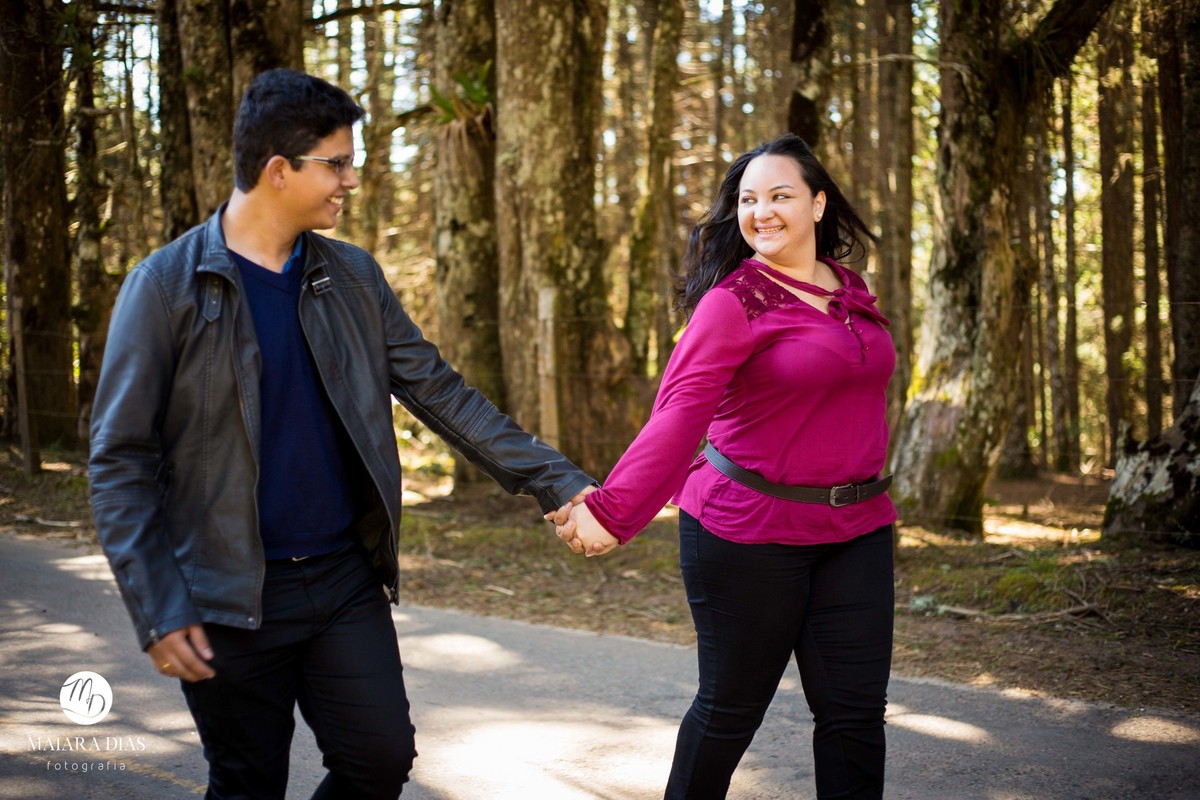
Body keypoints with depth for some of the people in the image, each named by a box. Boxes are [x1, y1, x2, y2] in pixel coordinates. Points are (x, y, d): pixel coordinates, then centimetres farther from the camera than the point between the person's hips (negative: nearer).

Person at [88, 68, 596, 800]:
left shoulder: (353, 278, 4)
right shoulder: (167, 287, -10)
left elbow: (439, 393, 5)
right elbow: (120, 462, -9)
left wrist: (559, 481, -1)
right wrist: (159, 612, -14)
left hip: (346, 580, 4)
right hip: (233, 598, -4)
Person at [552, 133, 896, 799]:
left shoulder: (849, 289, 9)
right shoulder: (732, 301, -11)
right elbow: (677, 417, -20)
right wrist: (612, 511, -31)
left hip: (856, 529, 6)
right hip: (751, 533, -5)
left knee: (855, 710, 5)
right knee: (730, 707, 6)